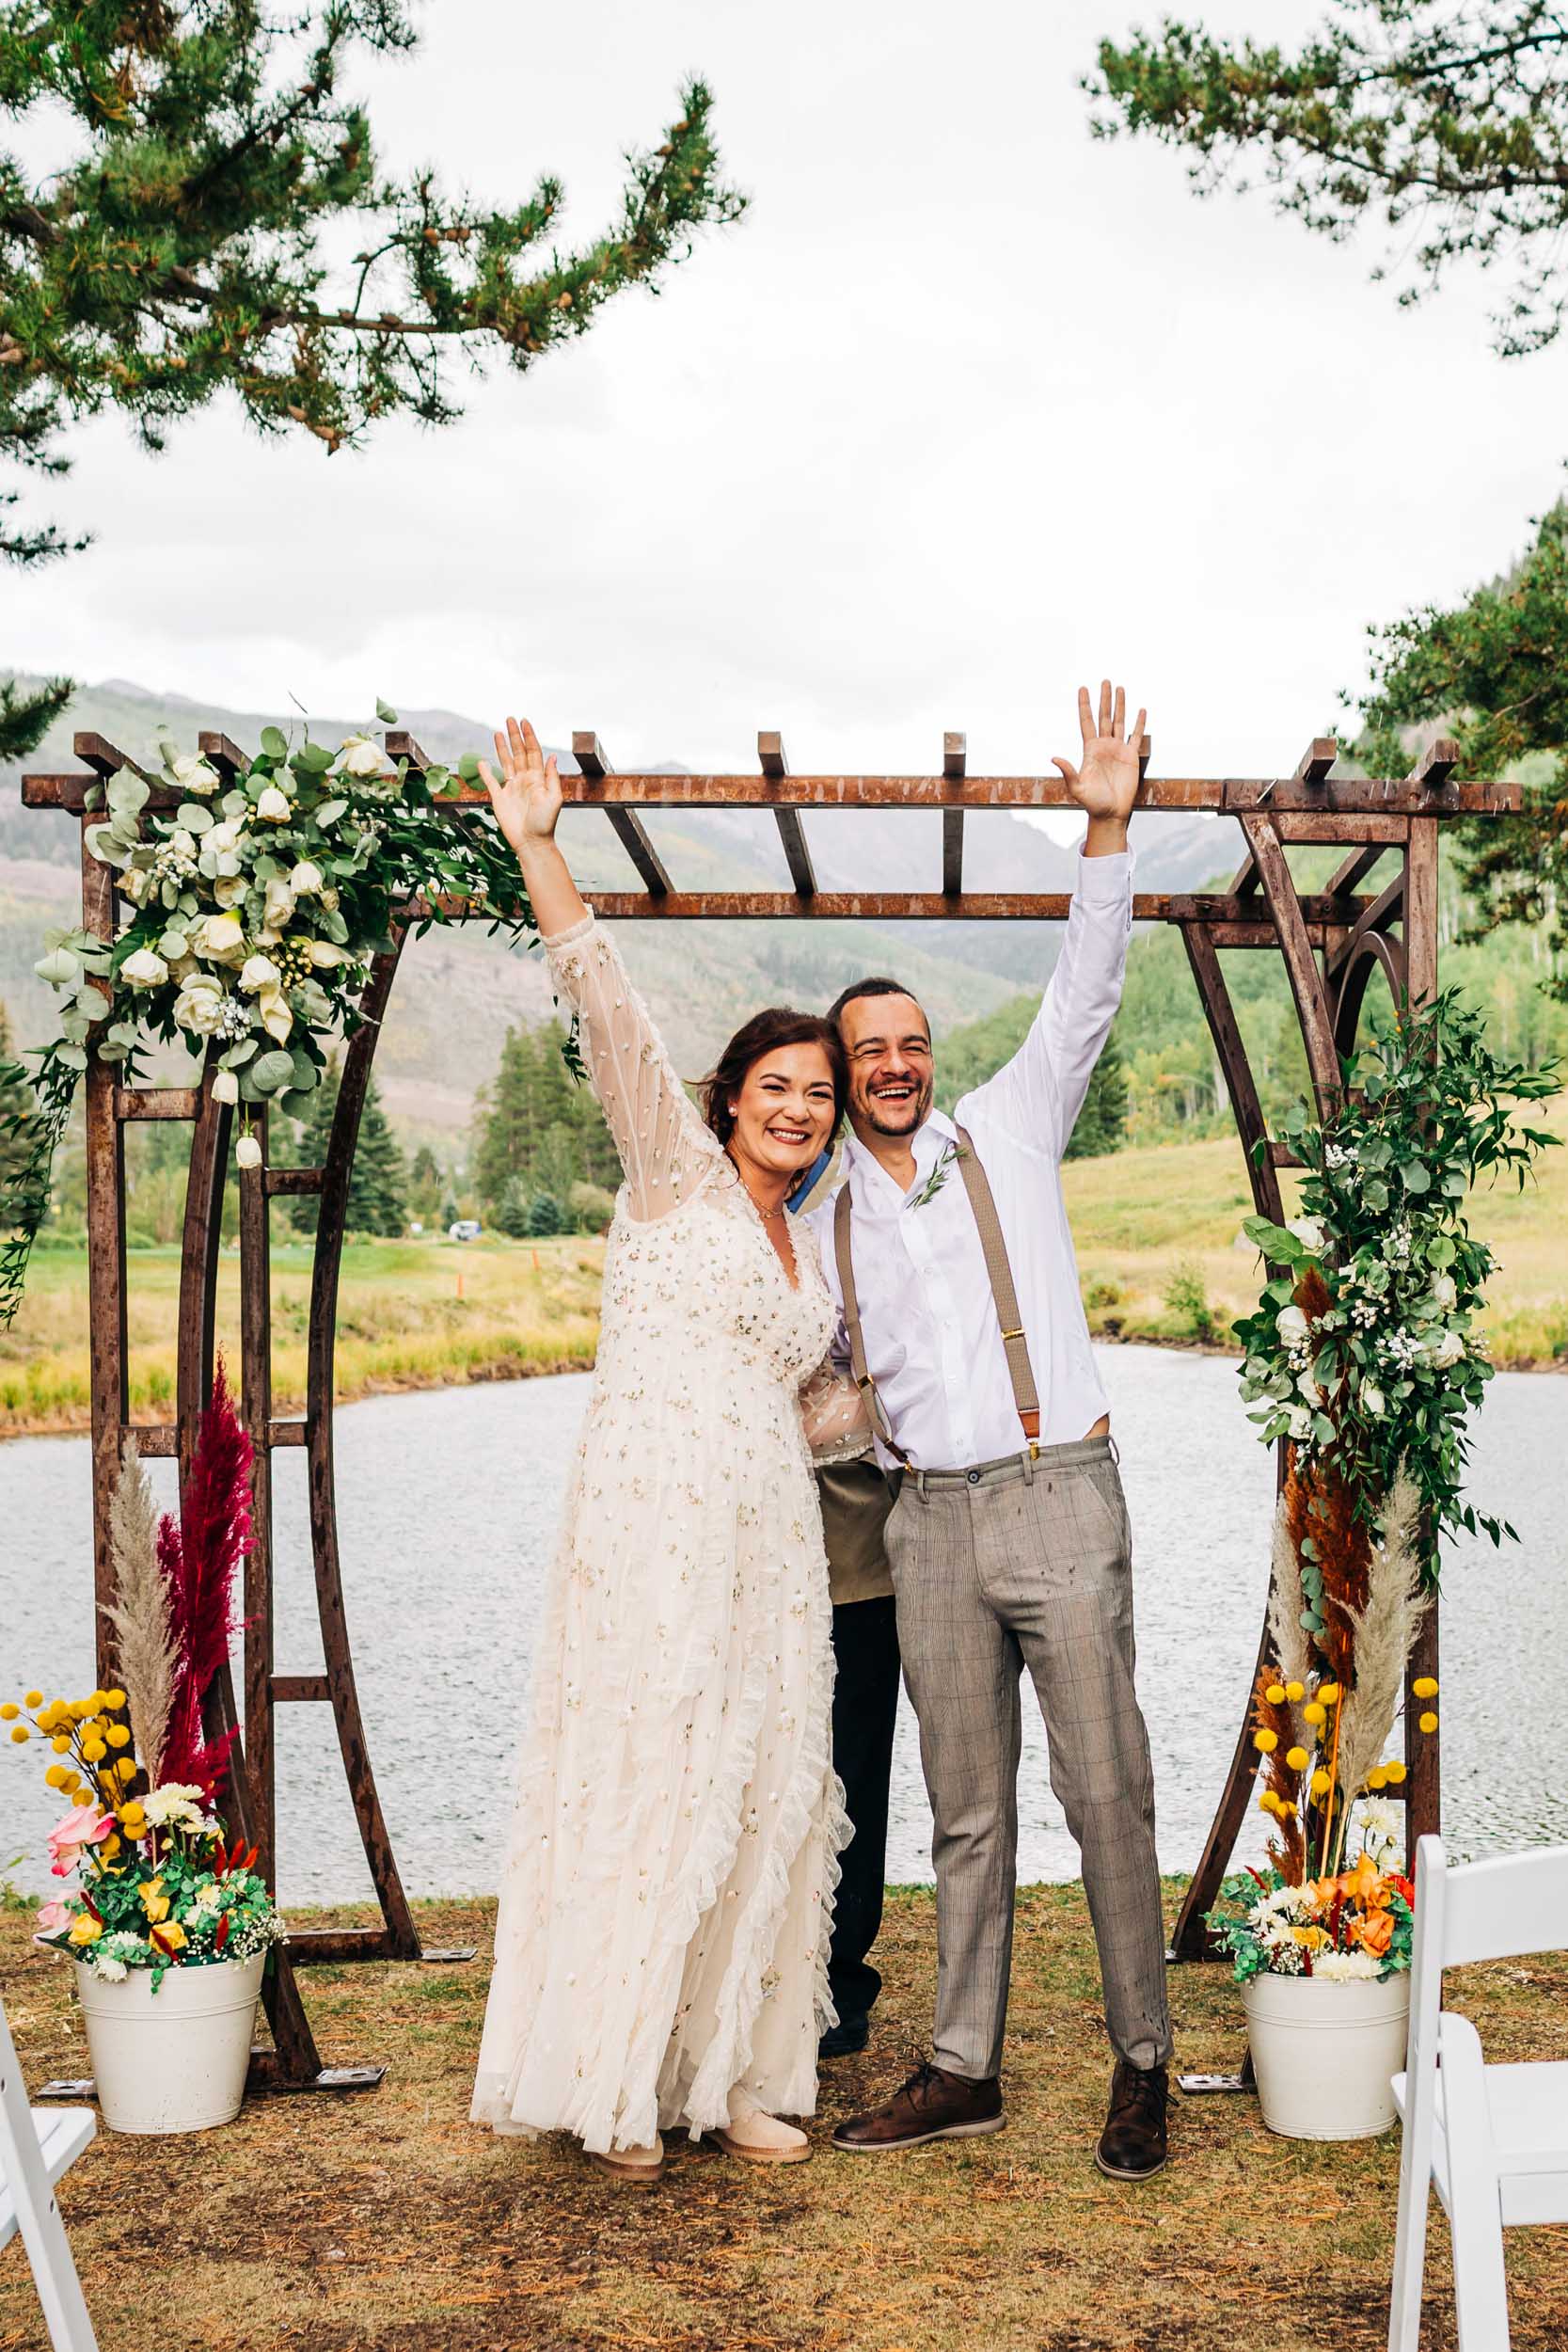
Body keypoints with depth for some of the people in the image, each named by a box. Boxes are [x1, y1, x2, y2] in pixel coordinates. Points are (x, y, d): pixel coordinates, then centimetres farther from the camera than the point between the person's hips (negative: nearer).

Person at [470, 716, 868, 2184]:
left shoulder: (806, 1248, 19)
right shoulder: (676, 1173, 1)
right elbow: (608, 1013, -11)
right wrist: (538, 851, -20)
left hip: (771, 1541, 7)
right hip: (654, 1524, -7)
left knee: (769, 1796, 7)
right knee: (645, 1790, -3)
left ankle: (735, 2076, 18)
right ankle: (615, 2088, 8)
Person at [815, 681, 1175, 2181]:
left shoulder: (1008, 1131, 6)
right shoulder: (825, 1216, 14)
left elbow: (1083, 995, -3)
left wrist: (1105, 833, -12)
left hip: (1055, 1494, -3)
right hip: (927, 1521, 3)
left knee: (1106, 1790, -2)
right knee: (965, 1810, 8)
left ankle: (1142, 2062, 8)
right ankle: (963, 2070, 15)